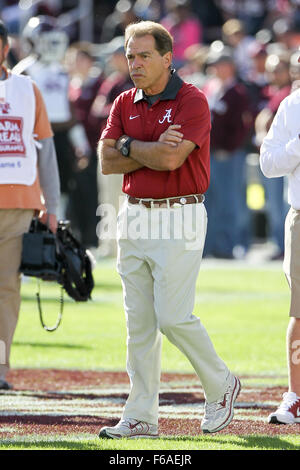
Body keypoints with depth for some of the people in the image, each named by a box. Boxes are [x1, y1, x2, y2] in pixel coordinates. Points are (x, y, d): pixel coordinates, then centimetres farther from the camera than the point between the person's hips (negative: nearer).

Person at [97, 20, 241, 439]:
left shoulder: (192, 102, -9)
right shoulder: (124, 104, 10)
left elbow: (171, 159, -21)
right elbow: (107, 162, 0)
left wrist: (130, 146, -7)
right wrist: (153, 149, -11)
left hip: (179, 221, -6)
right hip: (134, 219, 6)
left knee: (174, 317, -9)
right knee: (139, 322, 5)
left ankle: (220, 385, 14)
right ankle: (141, 417, 7)